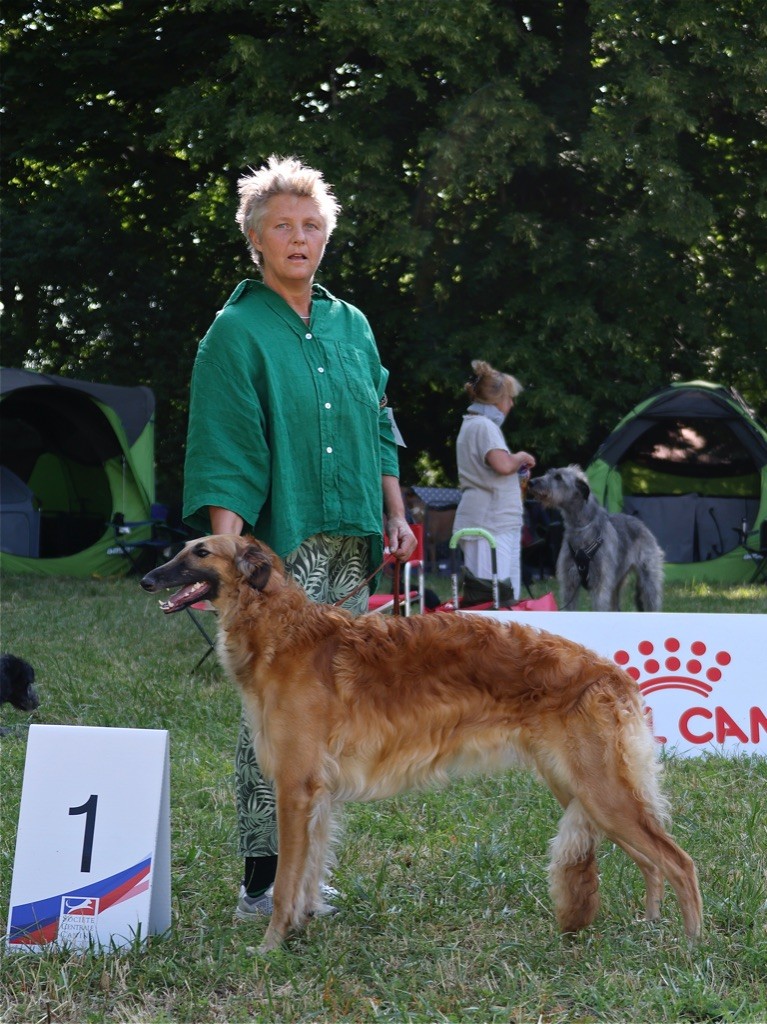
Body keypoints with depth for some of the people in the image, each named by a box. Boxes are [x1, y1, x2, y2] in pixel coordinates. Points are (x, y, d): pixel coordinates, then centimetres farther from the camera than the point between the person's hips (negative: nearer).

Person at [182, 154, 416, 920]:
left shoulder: (351, 325, 16)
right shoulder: (237, 331, -3)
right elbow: (223, 454, -9)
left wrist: (396, 514, 16)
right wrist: (227, 549, -18)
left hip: (352, 547, 6)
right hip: (280, 546, -6)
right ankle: (262, 881, -6)